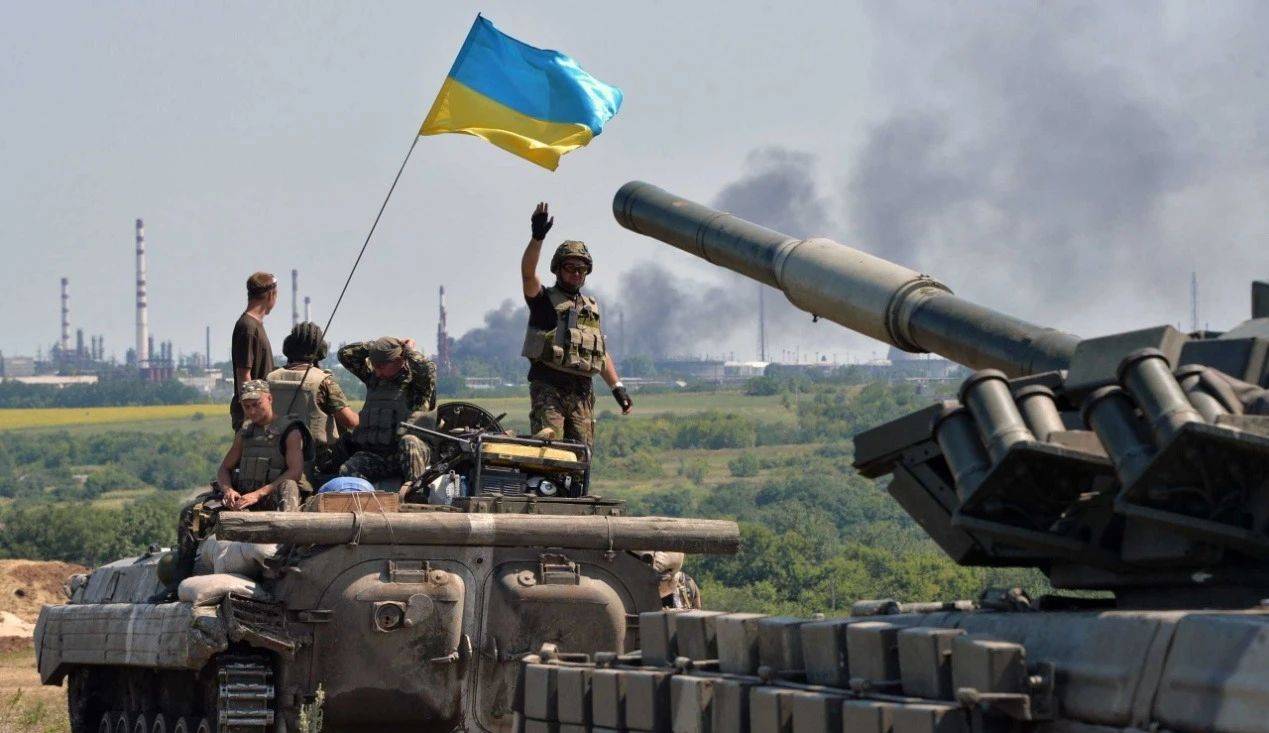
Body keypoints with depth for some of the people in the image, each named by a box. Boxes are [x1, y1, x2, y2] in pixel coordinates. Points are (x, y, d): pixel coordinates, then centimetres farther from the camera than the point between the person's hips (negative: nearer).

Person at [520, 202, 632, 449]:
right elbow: (528, 273, -17)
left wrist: (617, 387, 17)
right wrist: (538, 237, -30)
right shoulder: (544, 300, 3)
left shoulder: (592, 308, 21)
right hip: (548, 389, -6)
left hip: (582, 393, 6)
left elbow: (603, 354, 26)